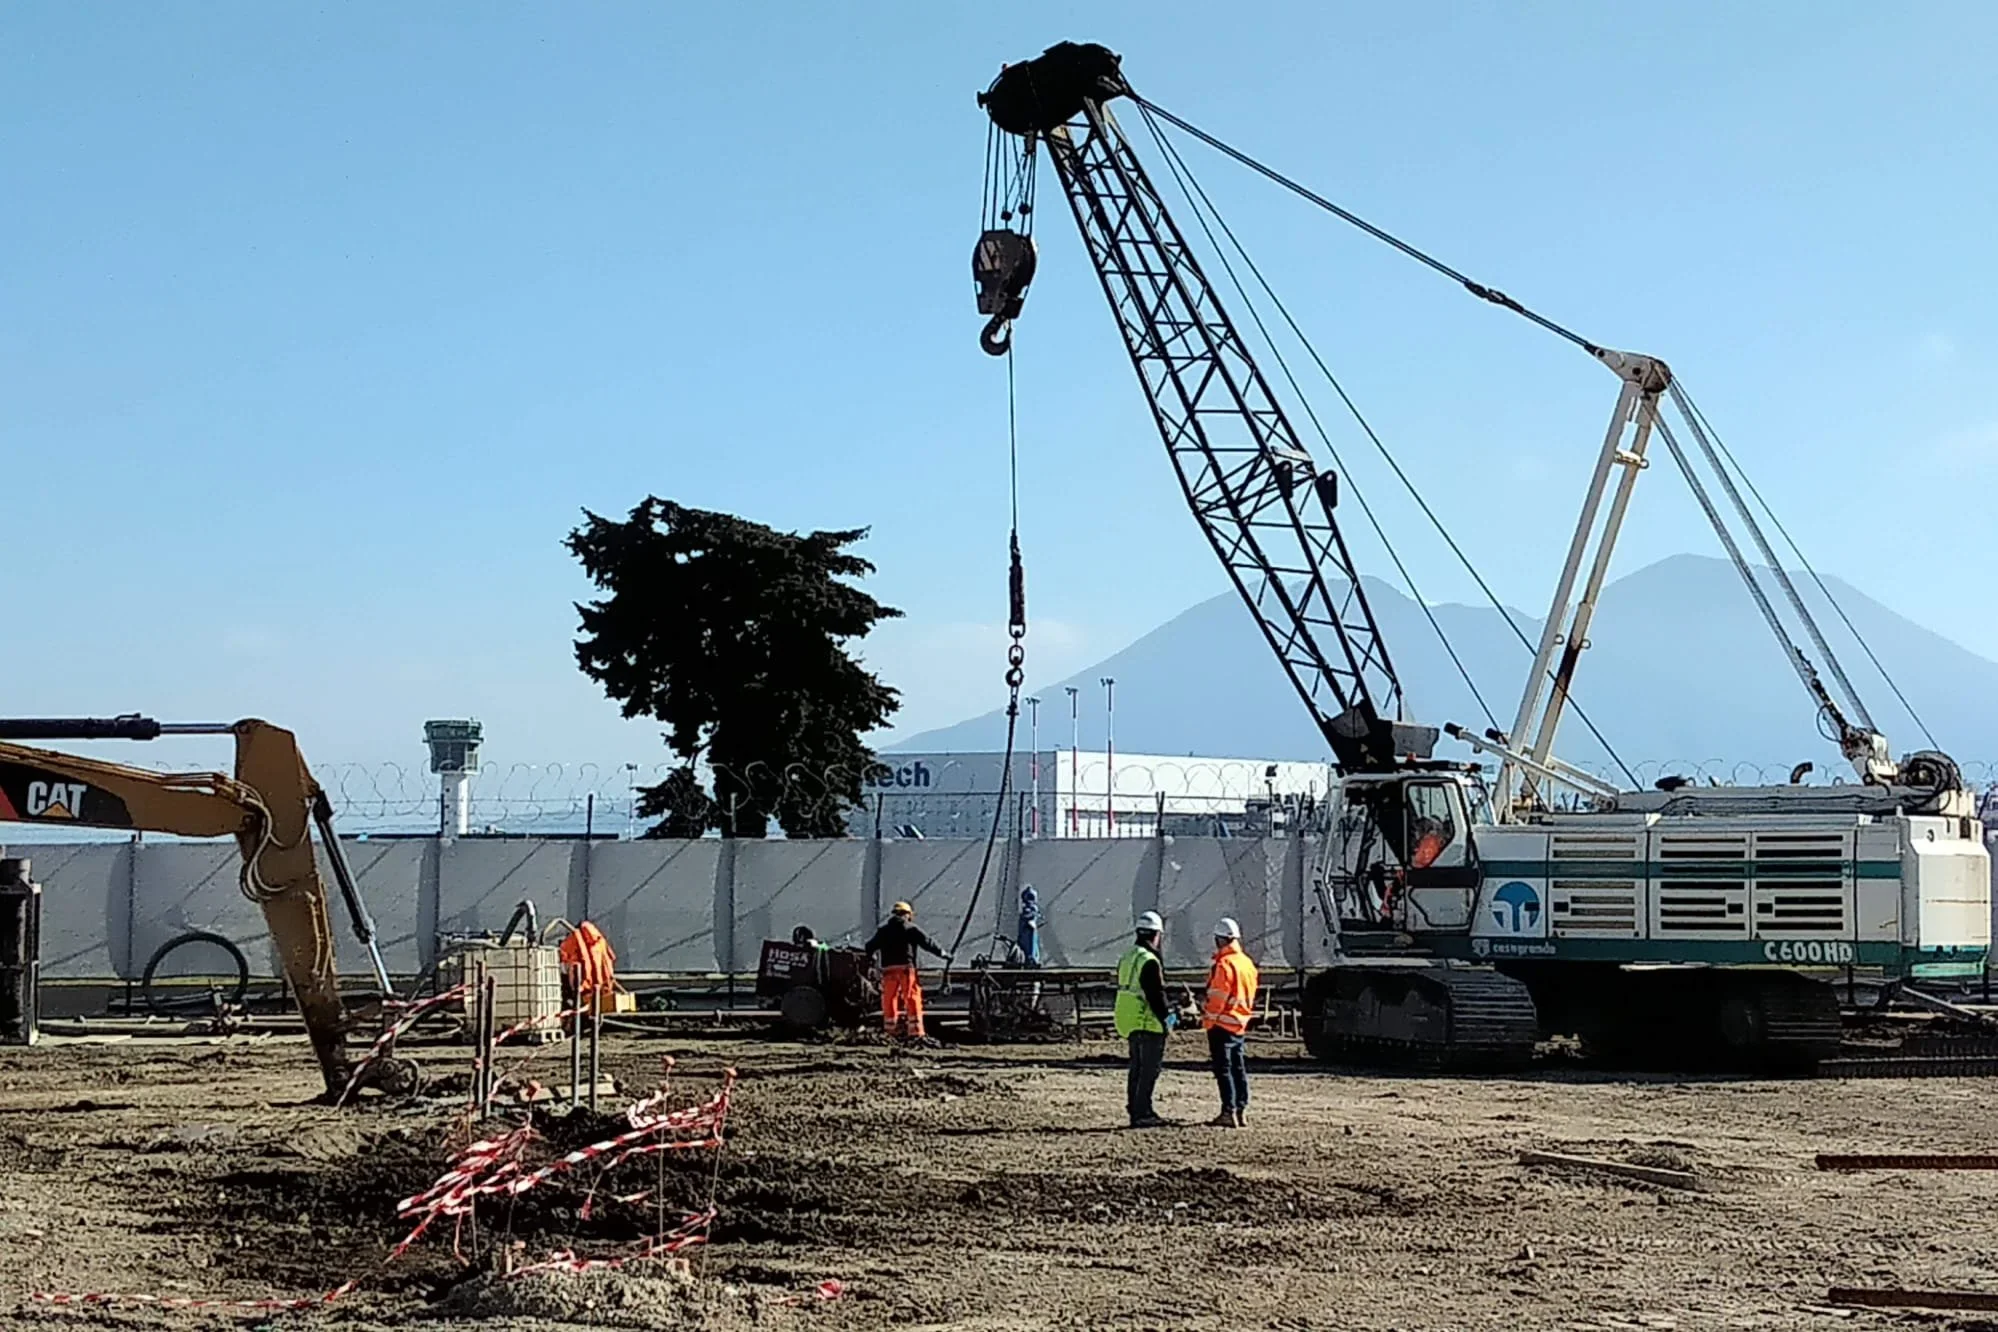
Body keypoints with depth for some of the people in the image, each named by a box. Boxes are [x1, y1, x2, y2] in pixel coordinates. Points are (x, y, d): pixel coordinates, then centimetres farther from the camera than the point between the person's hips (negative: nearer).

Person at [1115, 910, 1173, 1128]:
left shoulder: (1126, 958, 13)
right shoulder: (1149, 962, -17)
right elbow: (1156, 994, -19)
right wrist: (1167, 1016, -7)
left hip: (1127, 1020, 9)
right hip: (1148, 1023, -9)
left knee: (1137, 1067, 16)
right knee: (1150, 1068, -5)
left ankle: (1135, 1109, 22)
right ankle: (1141, 1114, -6)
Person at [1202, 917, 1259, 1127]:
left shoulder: (1224, 964, -16)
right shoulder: (1247, 963, 11)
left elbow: (1218, 997, -19)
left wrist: (1208, 1021, -13)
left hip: (1222, 1024, -8)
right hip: (1241, 1024, 8)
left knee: (1223, 1069, -6)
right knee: (1239, 1068, 12)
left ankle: (1228, 1112, -9)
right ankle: (1242, 1111, 14)